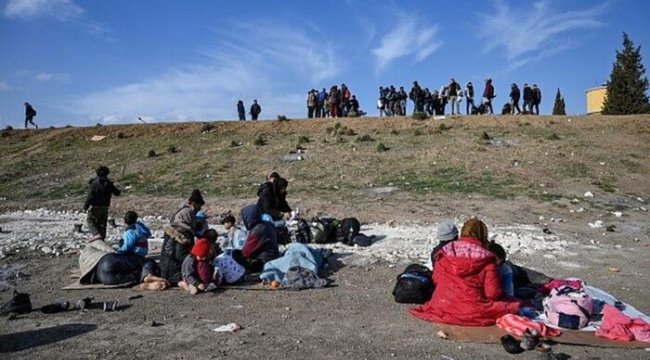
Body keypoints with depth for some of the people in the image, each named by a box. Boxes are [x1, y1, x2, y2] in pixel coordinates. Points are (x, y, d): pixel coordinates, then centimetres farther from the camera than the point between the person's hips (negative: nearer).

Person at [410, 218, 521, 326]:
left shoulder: (444, 253, 3)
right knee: (515, 305, 9)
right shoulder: (486, 259, -7)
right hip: (473, 311, -4)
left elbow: (436, 279, 10)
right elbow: (493, 292, -7)